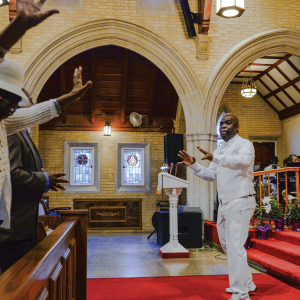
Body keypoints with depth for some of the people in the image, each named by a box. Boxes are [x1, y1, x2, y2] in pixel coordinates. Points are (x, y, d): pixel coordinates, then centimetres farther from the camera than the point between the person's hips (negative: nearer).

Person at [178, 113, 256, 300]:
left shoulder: (244, 144, -7)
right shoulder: (220, 150, 18)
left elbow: (244, 160, -30)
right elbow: (211, 175, 20)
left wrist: (215, 158, -36)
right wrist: (194, 165, 7)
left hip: (240, 202, -9)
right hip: (224, 204, 9)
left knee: (235, 246, -12)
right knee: (227, 245, 18)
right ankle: (247, 283, 33)